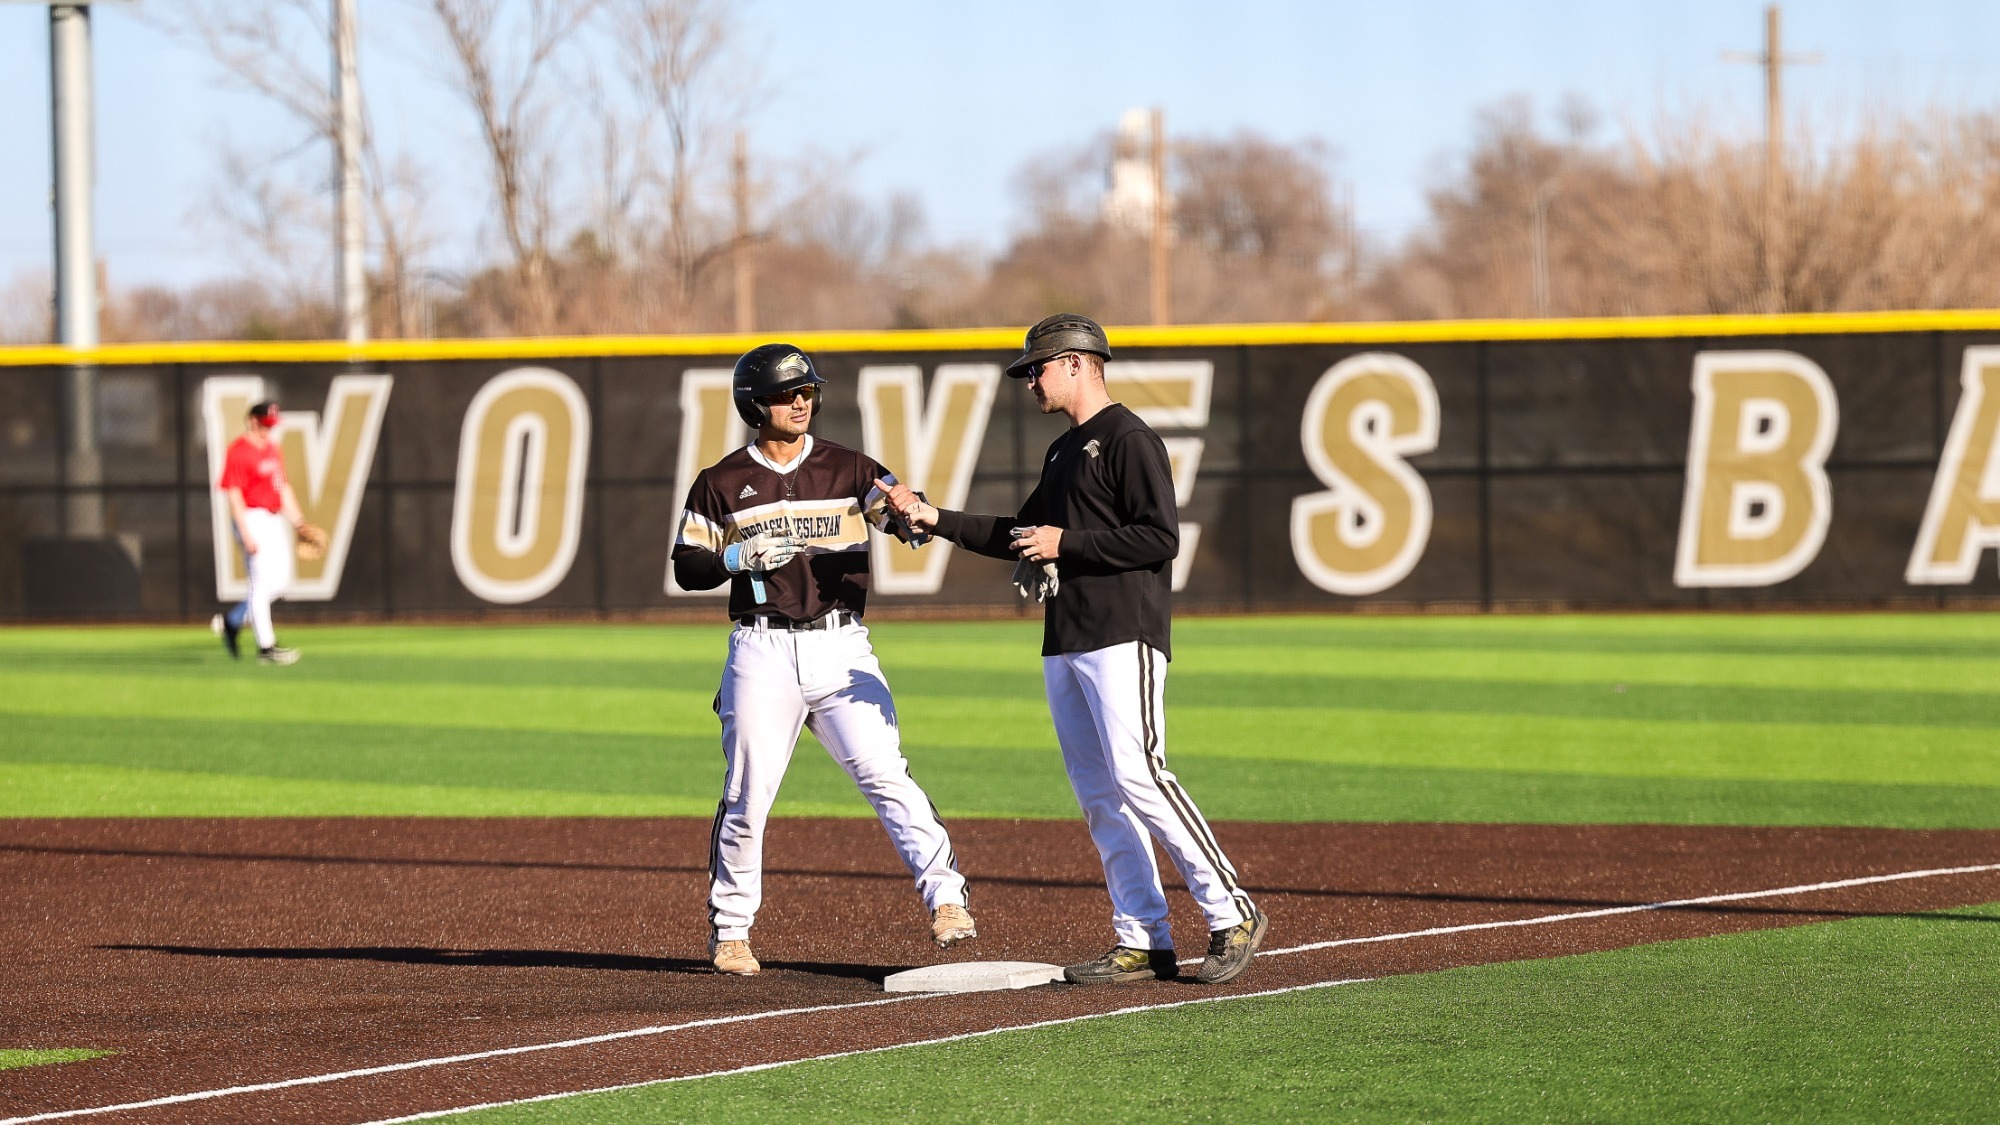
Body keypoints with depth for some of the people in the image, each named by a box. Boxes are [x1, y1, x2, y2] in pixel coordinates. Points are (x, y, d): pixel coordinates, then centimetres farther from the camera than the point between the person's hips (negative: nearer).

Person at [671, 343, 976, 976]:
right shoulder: (721, 484, 6)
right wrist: (740, 557, -14)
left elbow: (913, 520, -9)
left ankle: (945, 900, -15)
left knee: (886, 775, -12)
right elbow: (687, 567, 5)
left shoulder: (848, 470, 6)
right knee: (747, 795, 1)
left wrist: (904, 511, -33)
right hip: (762, 652, 0)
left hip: (840, 648, 0)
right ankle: (729, 930, 14)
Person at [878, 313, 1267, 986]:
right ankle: (1142, 942, 6)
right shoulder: (1064, 452, 21)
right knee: (1097, 794, 5)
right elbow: (1022, 537, 27)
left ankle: (1232, 916, -13)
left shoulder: (1129, 440, -8)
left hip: (1123, 635, -10)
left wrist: (1067, 543, -14)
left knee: (1136, 774, -18)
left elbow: (1160, 538, -16)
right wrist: (932, 518, 20)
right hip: (1064, 645, 10)